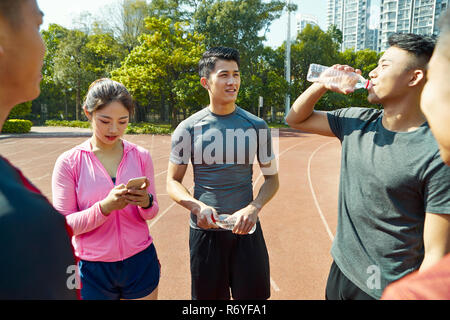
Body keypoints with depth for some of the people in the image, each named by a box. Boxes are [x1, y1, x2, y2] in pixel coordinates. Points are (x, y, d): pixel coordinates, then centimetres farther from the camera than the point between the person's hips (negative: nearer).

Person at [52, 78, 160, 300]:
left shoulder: (140, 156, -3)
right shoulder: (69, 162, -8)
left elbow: (151, 213, 3)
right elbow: (65, 225, -10)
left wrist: (146, 202, -19)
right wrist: (104, 207, -25)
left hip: (140, 263, 2)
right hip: (93, 269, -1)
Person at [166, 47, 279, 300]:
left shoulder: (257, 126, -1)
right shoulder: (188, 129, -4)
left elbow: (271, 177, 4)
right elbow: (173, 182, 1)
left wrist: (254, 208, -14)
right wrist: (197, 206, -19)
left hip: (246, 229, 1)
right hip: (205, 230, 0)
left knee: (254, 293, 12)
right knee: (208, 295, 14)